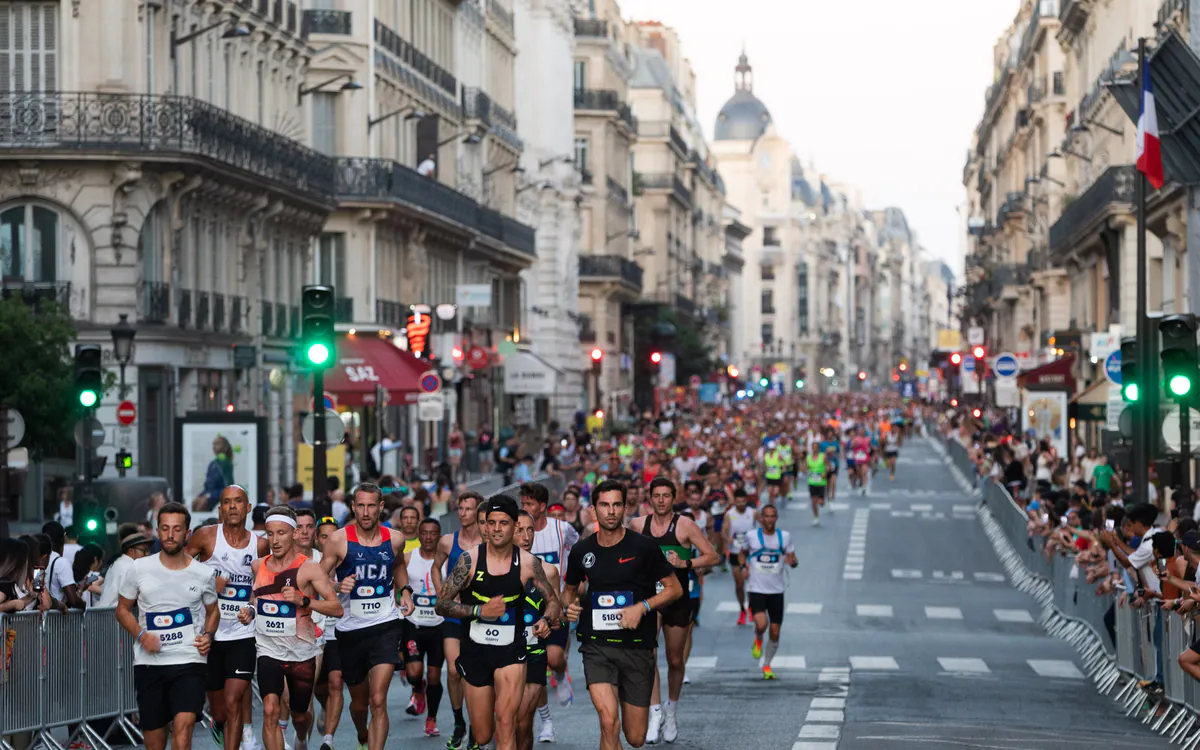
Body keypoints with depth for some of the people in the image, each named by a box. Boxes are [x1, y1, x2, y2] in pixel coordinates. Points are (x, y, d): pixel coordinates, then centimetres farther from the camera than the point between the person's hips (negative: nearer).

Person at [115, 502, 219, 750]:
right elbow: (123, 609, 11)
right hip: (148, 664, 1)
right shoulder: (140, 568, 1)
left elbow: (212, 611, 19)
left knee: (182, 729, -21)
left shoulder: (204, 573, 3)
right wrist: (141, 635, -8)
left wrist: (208, 635, -2)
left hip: (189, 663, -1)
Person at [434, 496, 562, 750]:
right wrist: (480, 610, -19)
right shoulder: (470, 559, -8)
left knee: (505, 723, -20)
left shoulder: (528, 563, -5)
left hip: (511, 651, -1)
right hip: (475, 650, 1)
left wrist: (547, 620, -16)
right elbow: (441, 604, -7)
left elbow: (552, 600, 6)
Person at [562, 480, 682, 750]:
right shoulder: (582, 551, 4)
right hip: (596, 646, 1)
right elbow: (569, 589, 22)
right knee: (609, 721, -24)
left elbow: (674, 588, 2)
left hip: (637, 646, 0)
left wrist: (642, 607, -13)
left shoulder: (643, 546, -4)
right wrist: (569, 606, -1)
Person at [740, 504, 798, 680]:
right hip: (756, 589, -2)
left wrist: (792, 561, -17)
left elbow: (793, 559, 6)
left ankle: (766, 665, 25)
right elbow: (743, 553, 17)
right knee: (761, 624, -24)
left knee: (775, 632, 4)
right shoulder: (752, 536, -1)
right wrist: (743, 565, -3)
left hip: (776, 590, 2)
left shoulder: (784, 536, 1)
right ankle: (758, 639, 13)